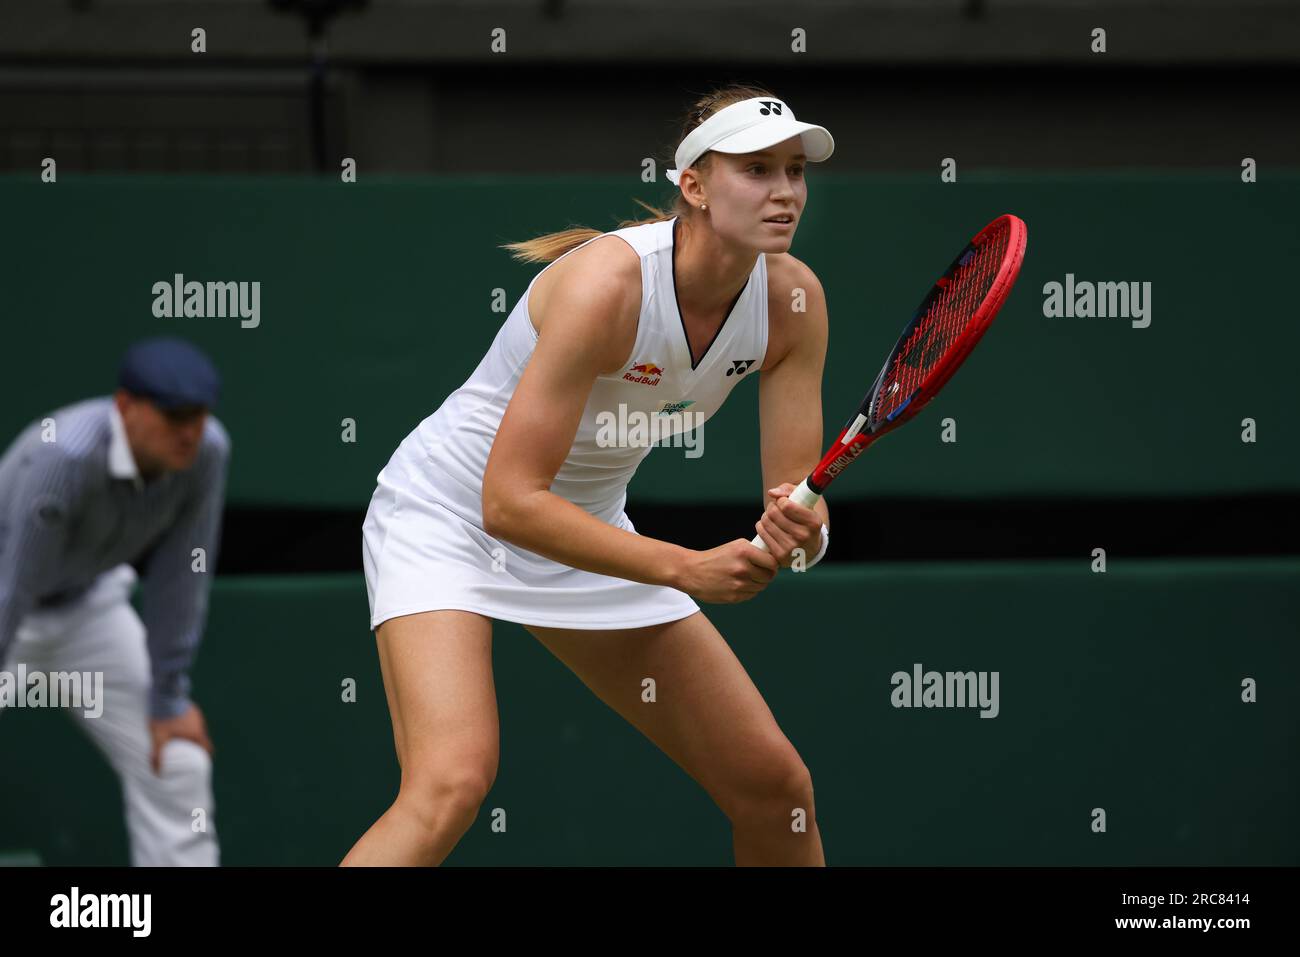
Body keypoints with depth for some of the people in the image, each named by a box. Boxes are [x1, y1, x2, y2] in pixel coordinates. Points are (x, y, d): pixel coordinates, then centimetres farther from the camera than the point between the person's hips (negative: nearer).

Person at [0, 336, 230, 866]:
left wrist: (169, 698, -8)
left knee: (176, 764, 2)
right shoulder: (63, 455, -38)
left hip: (89, 602, 6)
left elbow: (178, 578, -13)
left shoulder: (206, 450, -22)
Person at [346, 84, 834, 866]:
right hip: (452, 515, -7)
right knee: (451, 785, -29)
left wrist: (799, 533, -34)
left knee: (776, 787, 3)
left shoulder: (793, 300, -12)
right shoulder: (608, 284, -31)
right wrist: (687, 569, -36)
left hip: (589, 529, 7)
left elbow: (799, 496, -10)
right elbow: (509, 501, -32)